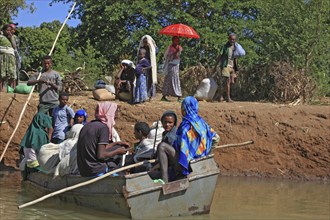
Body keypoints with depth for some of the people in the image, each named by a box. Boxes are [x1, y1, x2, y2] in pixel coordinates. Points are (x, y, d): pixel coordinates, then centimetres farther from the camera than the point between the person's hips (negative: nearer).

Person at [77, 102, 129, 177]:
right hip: (96, 172, -8)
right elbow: (101, 155, -20)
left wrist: (115, 143, 21)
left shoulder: (88, 125, 10)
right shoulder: (103, 127, -15)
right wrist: (117, 151, -6)